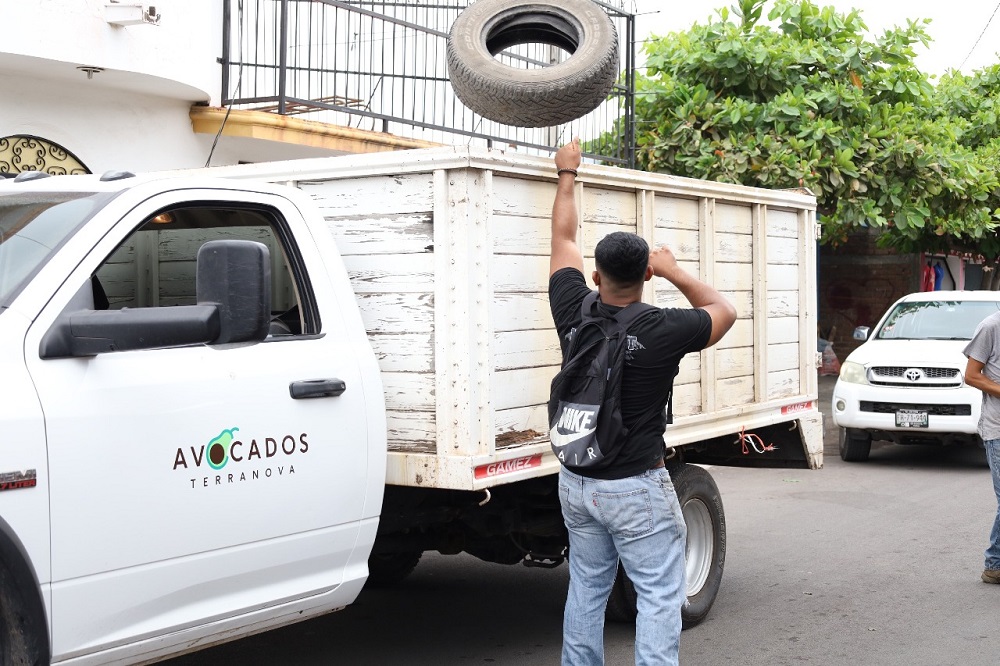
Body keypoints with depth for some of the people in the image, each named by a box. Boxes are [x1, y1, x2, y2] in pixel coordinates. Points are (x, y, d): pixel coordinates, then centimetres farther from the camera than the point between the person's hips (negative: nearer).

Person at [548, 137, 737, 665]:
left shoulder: (574, 314, -6)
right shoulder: (663, 331, -17)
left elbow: (562, 239, 10)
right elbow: (724, 310, 4)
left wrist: (566, 174, 21)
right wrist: (675, 271, 11)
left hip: (576, 482, 5)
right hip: (637, 488, -5)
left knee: (586, 590, 16)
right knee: (660, 597, 2)